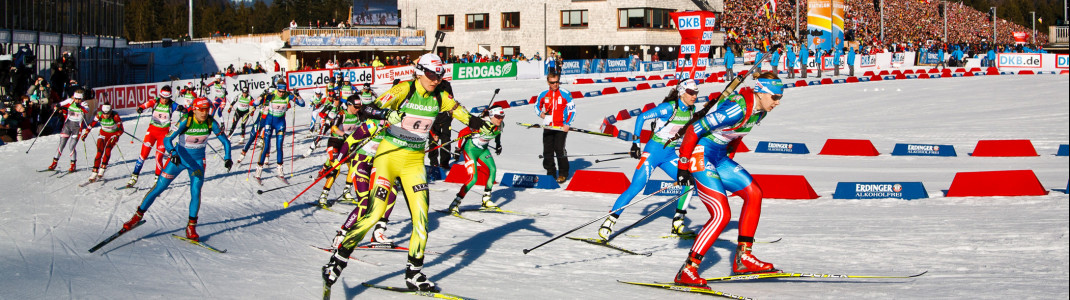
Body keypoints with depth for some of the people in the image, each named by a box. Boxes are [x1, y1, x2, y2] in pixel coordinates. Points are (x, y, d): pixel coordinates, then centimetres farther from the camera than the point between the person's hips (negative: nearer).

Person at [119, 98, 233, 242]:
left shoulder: (211, 123, -14)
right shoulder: (185, 121, -22)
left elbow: (225, 141, -3)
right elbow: (167, 139, -26)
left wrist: (227, 158, -18)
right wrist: (173, 154, -44)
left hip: (197, 161, 1)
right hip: (179, 158, -1)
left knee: (195, 192, -14)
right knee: (158, 188, 3)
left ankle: (191, 227, 0)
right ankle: (138, 215, 19)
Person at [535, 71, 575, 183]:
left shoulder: (565, 94, -4)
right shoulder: (543, 94, 5)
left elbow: (572, 110, 0)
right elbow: (537, 106, 22)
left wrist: (567, 124, -7)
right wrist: (540, 113, 1)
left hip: (561, 127, -4)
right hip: (548, 127, 4)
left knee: (559, 149, -11)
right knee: (547, 151, 3)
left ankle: (563, 174, 3)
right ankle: (551, 173, 17)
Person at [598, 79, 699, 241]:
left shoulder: (690, 110, 4)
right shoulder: (669, 107, -18)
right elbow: (641, 117, -18)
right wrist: (635, 143, -21)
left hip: (670, 155, 7)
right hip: (654, 150, -7)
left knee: (689, 183, -2)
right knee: (636, 187, -13)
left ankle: (677, 224, 9)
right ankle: (609, 222, -9)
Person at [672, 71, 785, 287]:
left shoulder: (760, 111, 2)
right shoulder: (737, 109, -27)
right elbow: (693, 130, -24)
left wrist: (728, 160, 24)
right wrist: (683, 166, -18)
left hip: (719, 157, 10)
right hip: (700, 155, -10)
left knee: (754, 194, 6)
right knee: (722, 214, -15)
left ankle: (743, 259, 11)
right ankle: (687, 271, -10)